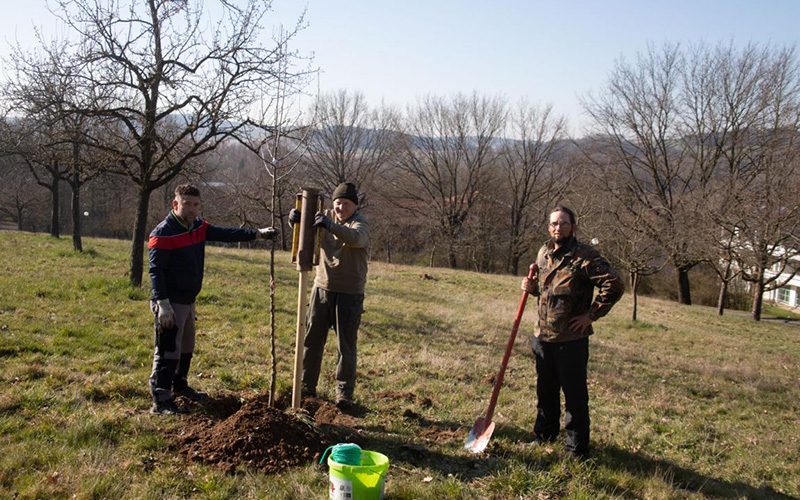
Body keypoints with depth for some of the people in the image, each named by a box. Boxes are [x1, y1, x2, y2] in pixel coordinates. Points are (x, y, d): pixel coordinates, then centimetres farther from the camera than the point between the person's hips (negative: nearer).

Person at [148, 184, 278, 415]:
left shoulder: (199, 227, 8)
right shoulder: (163, 233, -16)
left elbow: (225, 234, 3)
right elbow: (156, 270, -18)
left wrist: (258, 233, -7)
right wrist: (163, 304, -24)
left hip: (188, 300, 9)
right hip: (171, 302, -9)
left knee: (187, 347, 21)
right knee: (168, 351, -7)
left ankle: (179, 385, 39)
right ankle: (161, 401, 0)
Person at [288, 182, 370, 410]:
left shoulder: (360, 223, -10)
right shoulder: (326, 216, 7)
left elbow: (356, 238, -33)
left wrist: (330, 225, -49)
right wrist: (296, 219, -24)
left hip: (350, 293, -5)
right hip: (322, 288, 5)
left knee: (346, 345, 3)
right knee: (312, 339, 11)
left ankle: (344, 392, 14)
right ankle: (307, 385, 24)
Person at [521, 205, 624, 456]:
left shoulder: (585, 256, -14)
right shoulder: (544, 253, 8)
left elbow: (614, 285, -19)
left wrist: (591, 315, -16)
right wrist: (533, 287, 2)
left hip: (571, 339, -6)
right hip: (544, 336, 7)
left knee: (575, 395, 4)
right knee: (545, 390, 20)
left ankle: (577, 448, 18)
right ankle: (545, 433, 39)